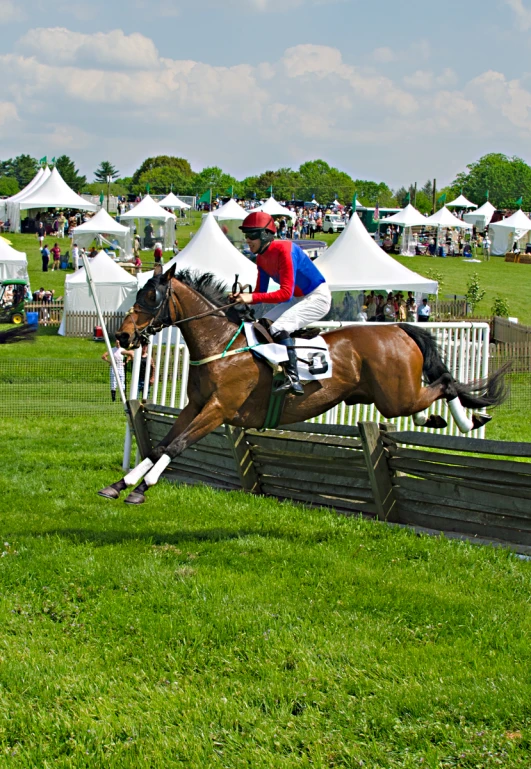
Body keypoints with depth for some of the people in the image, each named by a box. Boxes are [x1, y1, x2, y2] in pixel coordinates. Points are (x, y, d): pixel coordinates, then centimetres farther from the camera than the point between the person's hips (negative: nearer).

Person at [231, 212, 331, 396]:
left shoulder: (284, 250, -25)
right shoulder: (261, 258, 2)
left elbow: (286, 293, -30)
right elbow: (260, 293, 6)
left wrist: (253, 297, -34)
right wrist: (242, 297, -16)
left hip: (317, 297, -10)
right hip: (296, 300, 10)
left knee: (279, 328, -28)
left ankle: (293, 380, -32)